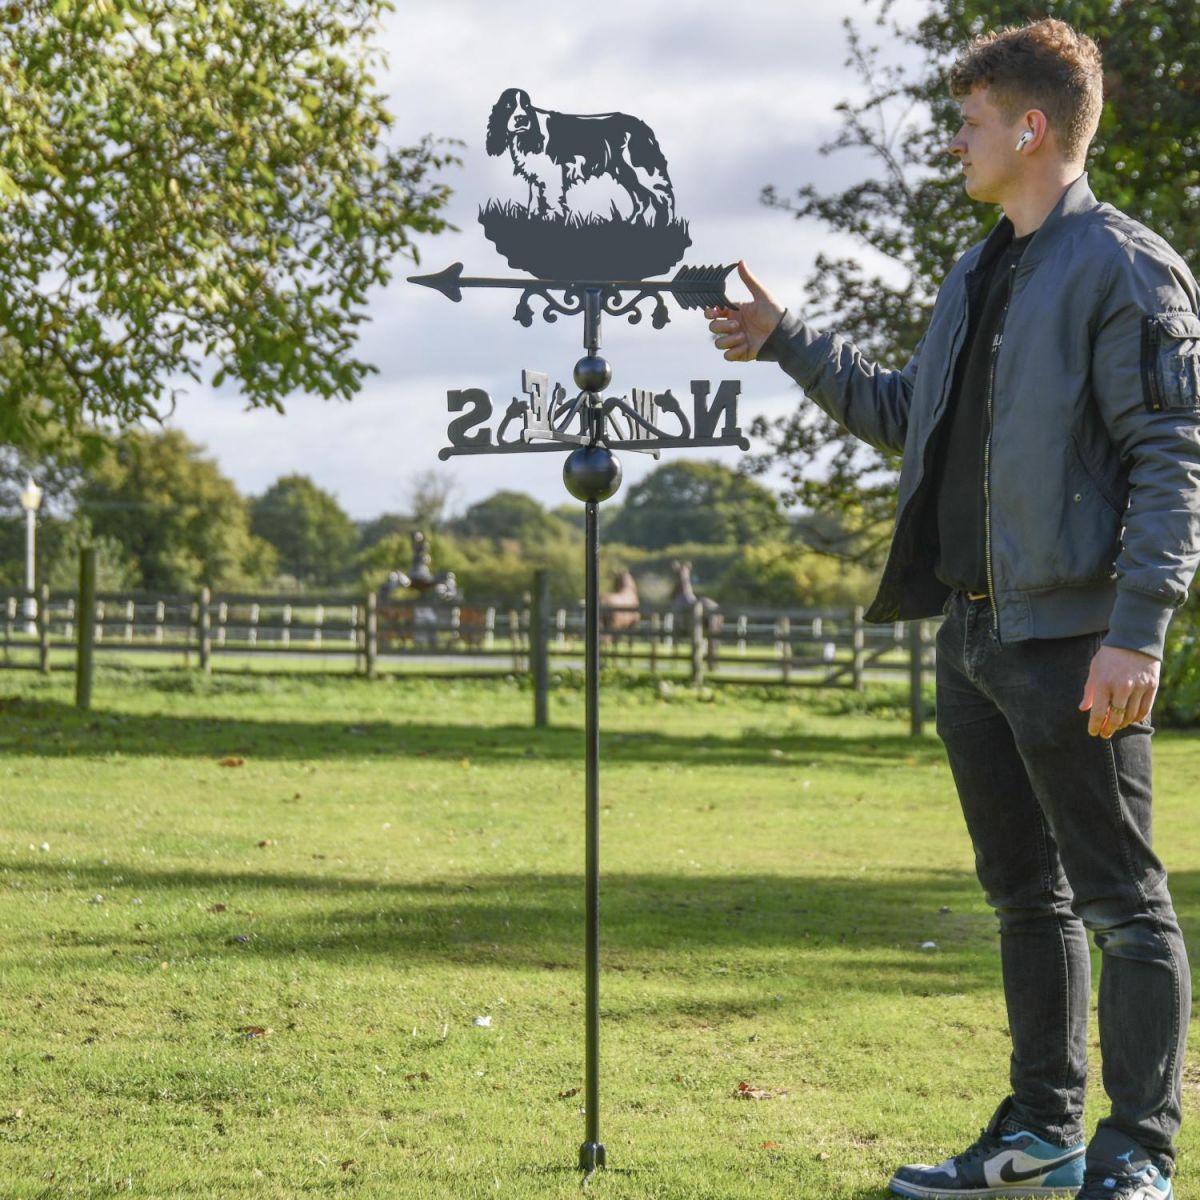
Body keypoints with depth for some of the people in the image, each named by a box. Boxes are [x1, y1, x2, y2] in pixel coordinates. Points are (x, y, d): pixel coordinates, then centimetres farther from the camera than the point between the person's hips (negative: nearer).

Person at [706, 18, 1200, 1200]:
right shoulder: (976, 278, 17)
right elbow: (905, 415, 30)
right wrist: (785, 341, 26)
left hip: (1073, 637, -9)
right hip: (974, 631, 9)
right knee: (1025, 892, 15)